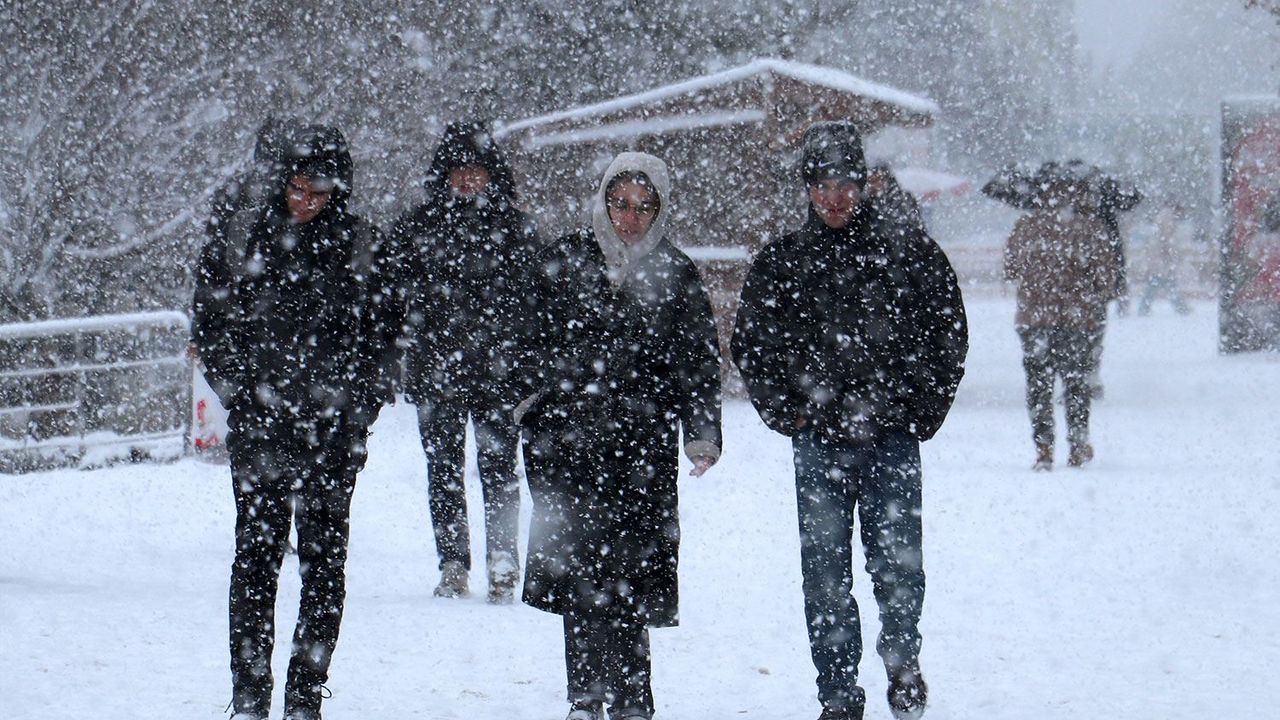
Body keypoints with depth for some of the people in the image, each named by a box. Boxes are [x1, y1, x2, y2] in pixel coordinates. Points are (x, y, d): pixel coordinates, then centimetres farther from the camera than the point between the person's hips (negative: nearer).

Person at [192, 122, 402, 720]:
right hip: (259, 423, 0)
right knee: (258, 549, -5)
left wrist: (353, 398, -4)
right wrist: (238, 388, -3)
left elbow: (383, 333, 8)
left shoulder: (361, 246, 4)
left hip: (334, 427, 0)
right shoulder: (239, 237, 4)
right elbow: (209, 322, 8)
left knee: (324, 559, 1)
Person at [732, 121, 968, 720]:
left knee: (897, 563, -5)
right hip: (818, 440, 1)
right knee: (824, 574, 2)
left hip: (893, 437, -1)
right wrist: (783, 410, 4)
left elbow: (948, 330, 9)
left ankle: (901, 657, 23)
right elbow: (751, 344, 15)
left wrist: (925, 407, 2)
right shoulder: (781, 261, 7)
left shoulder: (906, 248, 3)